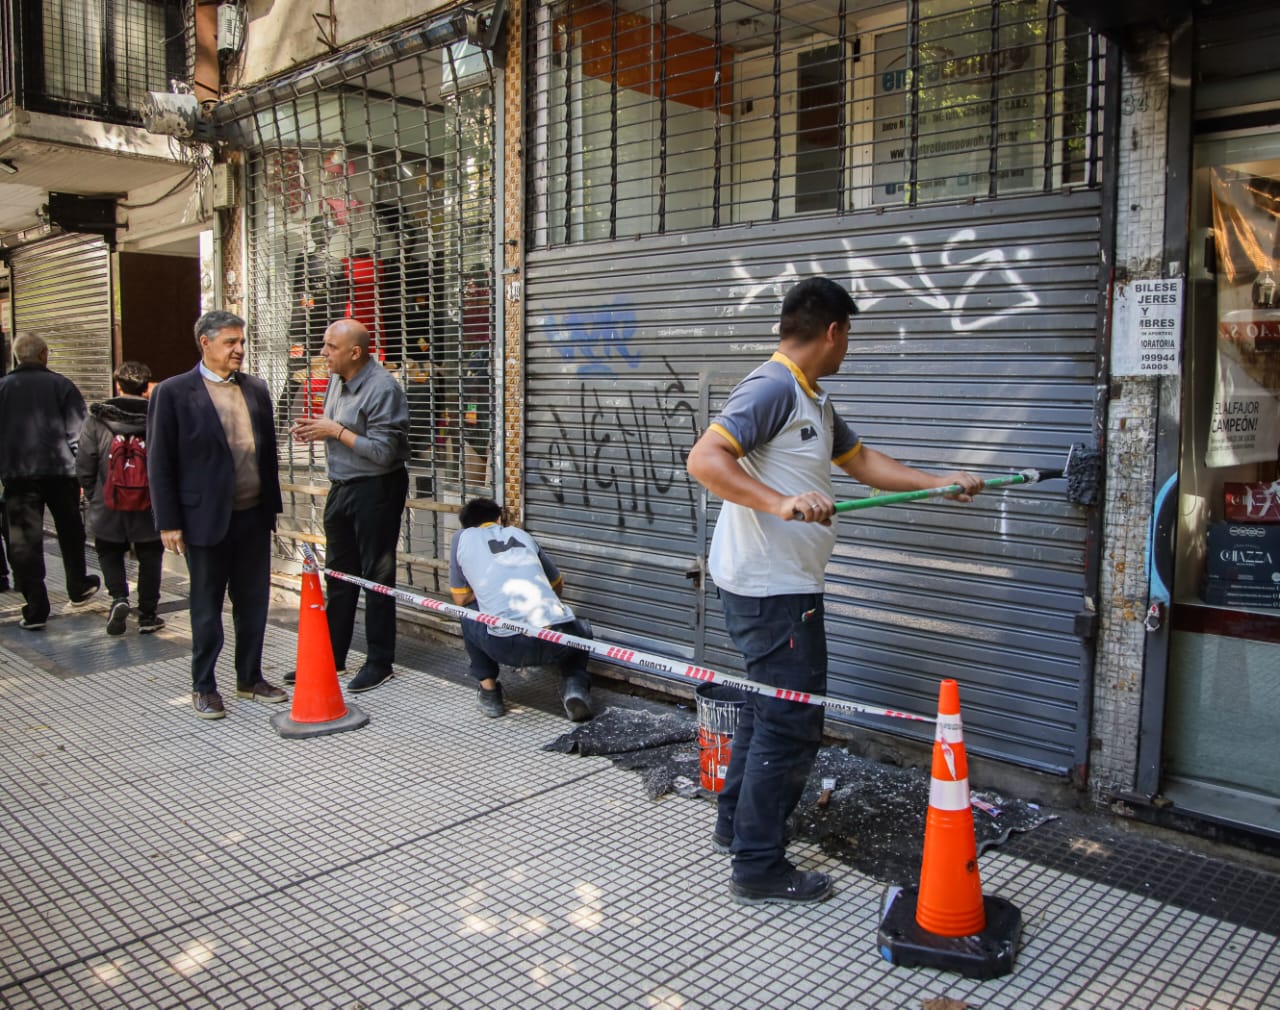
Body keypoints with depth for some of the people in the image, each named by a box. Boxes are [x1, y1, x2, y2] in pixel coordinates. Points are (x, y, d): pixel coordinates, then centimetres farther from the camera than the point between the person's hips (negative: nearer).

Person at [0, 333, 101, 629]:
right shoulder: (61, 384, -1)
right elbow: (77, 431, -5)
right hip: (60, 471, 0)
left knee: (24, 541, 3)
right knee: (70, 532, 18)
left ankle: (35, 609, 1)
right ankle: (78, 588, 34)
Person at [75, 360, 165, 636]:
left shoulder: (97, 420, -7)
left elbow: (83, 465, -4)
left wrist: (92, 495, 11)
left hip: (108, 506, 0)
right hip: (150, 506, 0)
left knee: (109, 552, 19)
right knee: (149, 557, 13)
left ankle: (118, 597, -3)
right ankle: (147, 615, 15)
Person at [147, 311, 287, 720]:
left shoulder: (255, 389, 8)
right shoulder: (173, 392, -6)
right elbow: (160, 463, -6)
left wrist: (272, 506, 11)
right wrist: (168, 523, -9)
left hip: (253, 517, 5)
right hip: (206, 518, -4)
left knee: (254, 603, 12)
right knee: (207, 608, 8)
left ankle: (250, 678, 27)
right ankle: (204, 687, 22)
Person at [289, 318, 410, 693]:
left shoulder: (382, 389, -19)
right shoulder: (336, 379, 8)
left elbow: (383, 452, -22)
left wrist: (336, 431, -18)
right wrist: (316, 430, -1)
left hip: (376, 490, -9)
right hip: (341, 487, 9)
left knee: (376, 575, 1)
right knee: (339, 574, 16)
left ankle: (379, 661, 13)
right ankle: (331, 655, 27)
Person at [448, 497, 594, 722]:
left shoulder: (462, 537, 18)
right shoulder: (520, 534, 27)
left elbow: (461, 599, 25)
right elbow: (557, 585, 39)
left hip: (509, 647, -2)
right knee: (581, 629, 37)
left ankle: (488, 691, 23)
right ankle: (575, 684, 10)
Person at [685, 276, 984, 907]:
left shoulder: (811, 400, 17)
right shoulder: (772, 387, -16)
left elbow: (862, 461, 26)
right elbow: (704, 459, -27)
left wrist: (940, 483, 24)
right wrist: (780, 503, -38)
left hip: (782, 588, 11)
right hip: (771, 591, -11)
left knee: (767, 709, 21)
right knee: (791, 724, -4)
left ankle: (736, 824, 37)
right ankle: (759, 868, 8)